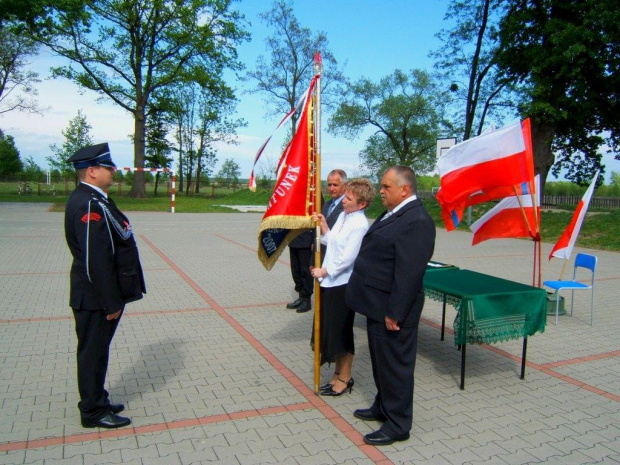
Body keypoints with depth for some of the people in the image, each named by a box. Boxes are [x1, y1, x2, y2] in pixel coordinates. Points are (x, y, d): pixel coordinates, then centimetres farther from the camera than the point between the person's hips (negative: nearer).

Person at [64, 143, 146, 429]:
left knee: (97, 350, 19)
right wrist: (111, 302, -21)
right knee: (93, 351, 5)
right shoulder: (89, 204, -22)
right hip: (96, 297, -10)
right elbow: (95, 260, -26)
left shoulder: (93, 199, 10)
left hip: (101, 294, 10)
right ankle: (93, 411, 20)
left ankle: (96, 401, 35)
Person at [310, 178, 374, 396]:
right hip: (330, 281, 9)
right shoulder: (343, 215, 8)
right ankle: (339, 372, 33)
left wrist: (324, 271, -11)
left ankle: (345, 378, 23)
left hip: (343, 283, -8)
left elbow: (347, 258, -20)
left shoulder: (360, 225, -19)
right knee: (330, 328, 16)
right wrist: (323, 226, 1)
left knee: (341, 331, 5)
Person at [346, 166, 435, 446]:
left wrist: (394, 313, -22)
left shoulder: (416, 221, -21)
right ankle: (383, 407, 42)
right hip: (378, 305, 10)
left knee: (395, 365, 5)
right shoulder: (394, 214, 11)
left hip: (392, 310, -10)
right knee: (381, 362, 23)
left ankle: (397, 425, 22)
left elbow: (409, 273, -25)